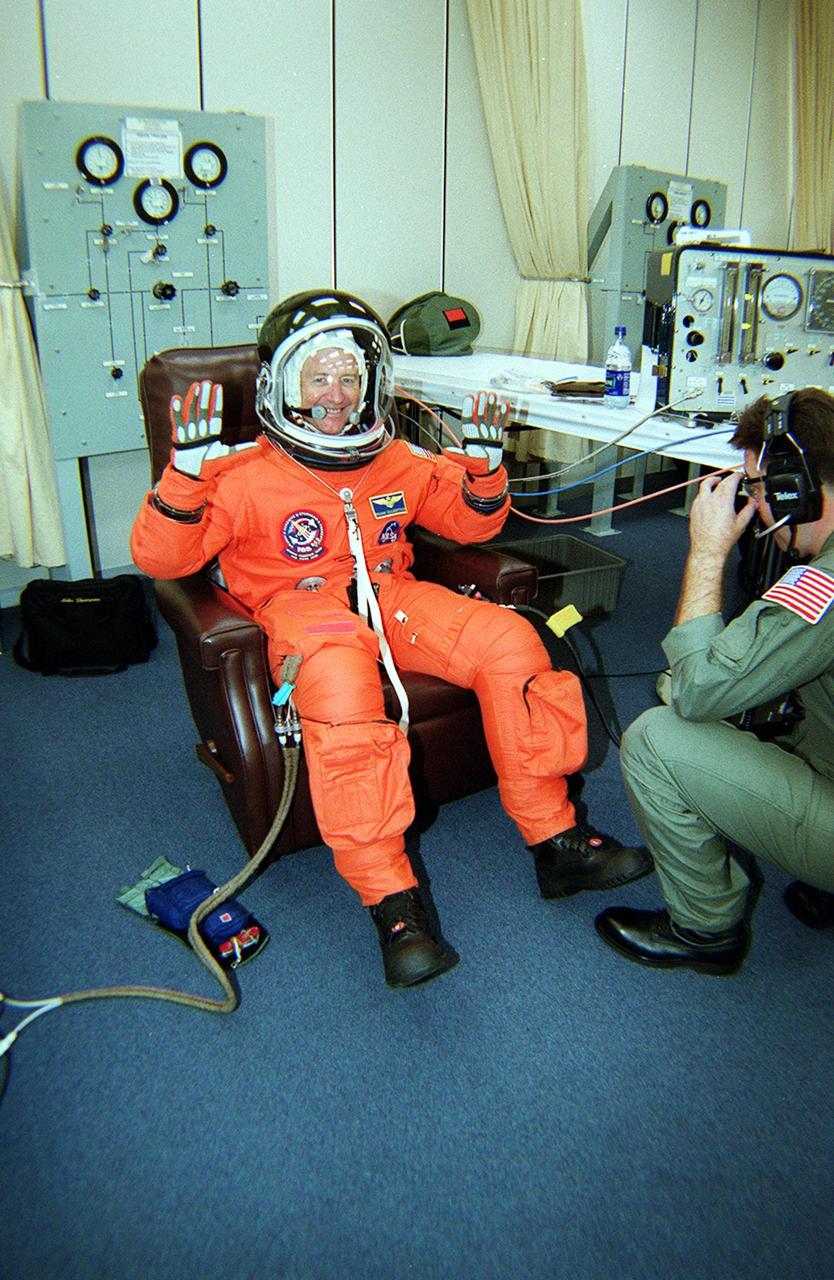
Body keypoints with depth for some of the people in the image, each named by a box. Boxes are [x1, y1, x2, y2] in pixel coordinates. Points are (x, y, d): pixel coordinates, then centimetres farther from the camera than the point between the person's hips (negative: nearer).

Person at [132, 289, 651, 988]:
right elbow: (159, 557, -6)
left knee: (510, 641, -18)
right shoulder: (246, 475, 1)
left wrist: (483, 464, 4)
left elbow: (471, 522, 25)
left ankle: (554, 839, -7)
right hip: (302, 607, -4)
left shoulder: (400, 463, 16)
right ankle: (393, 902, -30)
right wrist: (187, 472, -22)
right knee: (342, 694, -39)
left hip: (394, 597, 5)